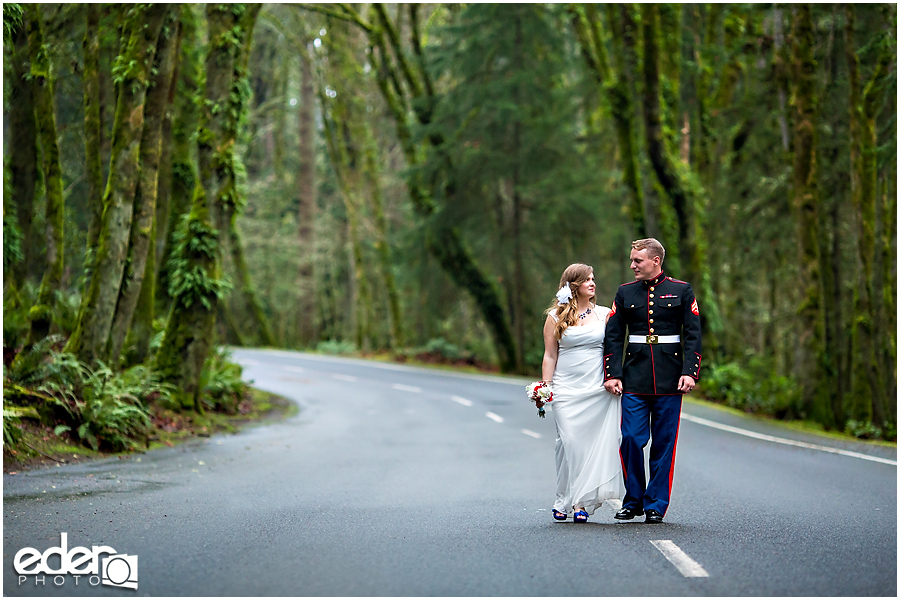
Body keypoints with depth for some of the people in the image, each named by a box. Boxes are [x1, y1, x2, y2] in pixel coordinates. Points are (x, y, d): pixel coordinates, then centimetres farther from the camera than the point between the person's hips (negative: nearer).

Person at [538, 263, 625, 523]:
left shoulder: (604, 314, 10)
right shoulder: (555, 317, 7)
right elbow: (550, 356, 6)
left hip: (599, 390, 1)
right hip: (567, 391, -1)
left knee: (595, 443, -4)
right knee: (569, 442, -7)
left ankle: (582, 502, 1)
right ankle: (565, 501, 3)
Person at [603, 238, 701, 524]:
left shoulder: (681, 291, 4)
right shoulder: (625, 292, 9)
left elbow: (692, 335, 1)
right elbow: (613, 336, 7)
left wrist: (689, 372, -10)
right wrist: (612, 374, -3)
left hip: (669, 380, -1)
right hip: (634, 377, 1)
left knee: (664, 444, 2)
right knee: (631, 439, -6)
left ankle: (655, 505, 11)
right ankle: (633, 500, 11)